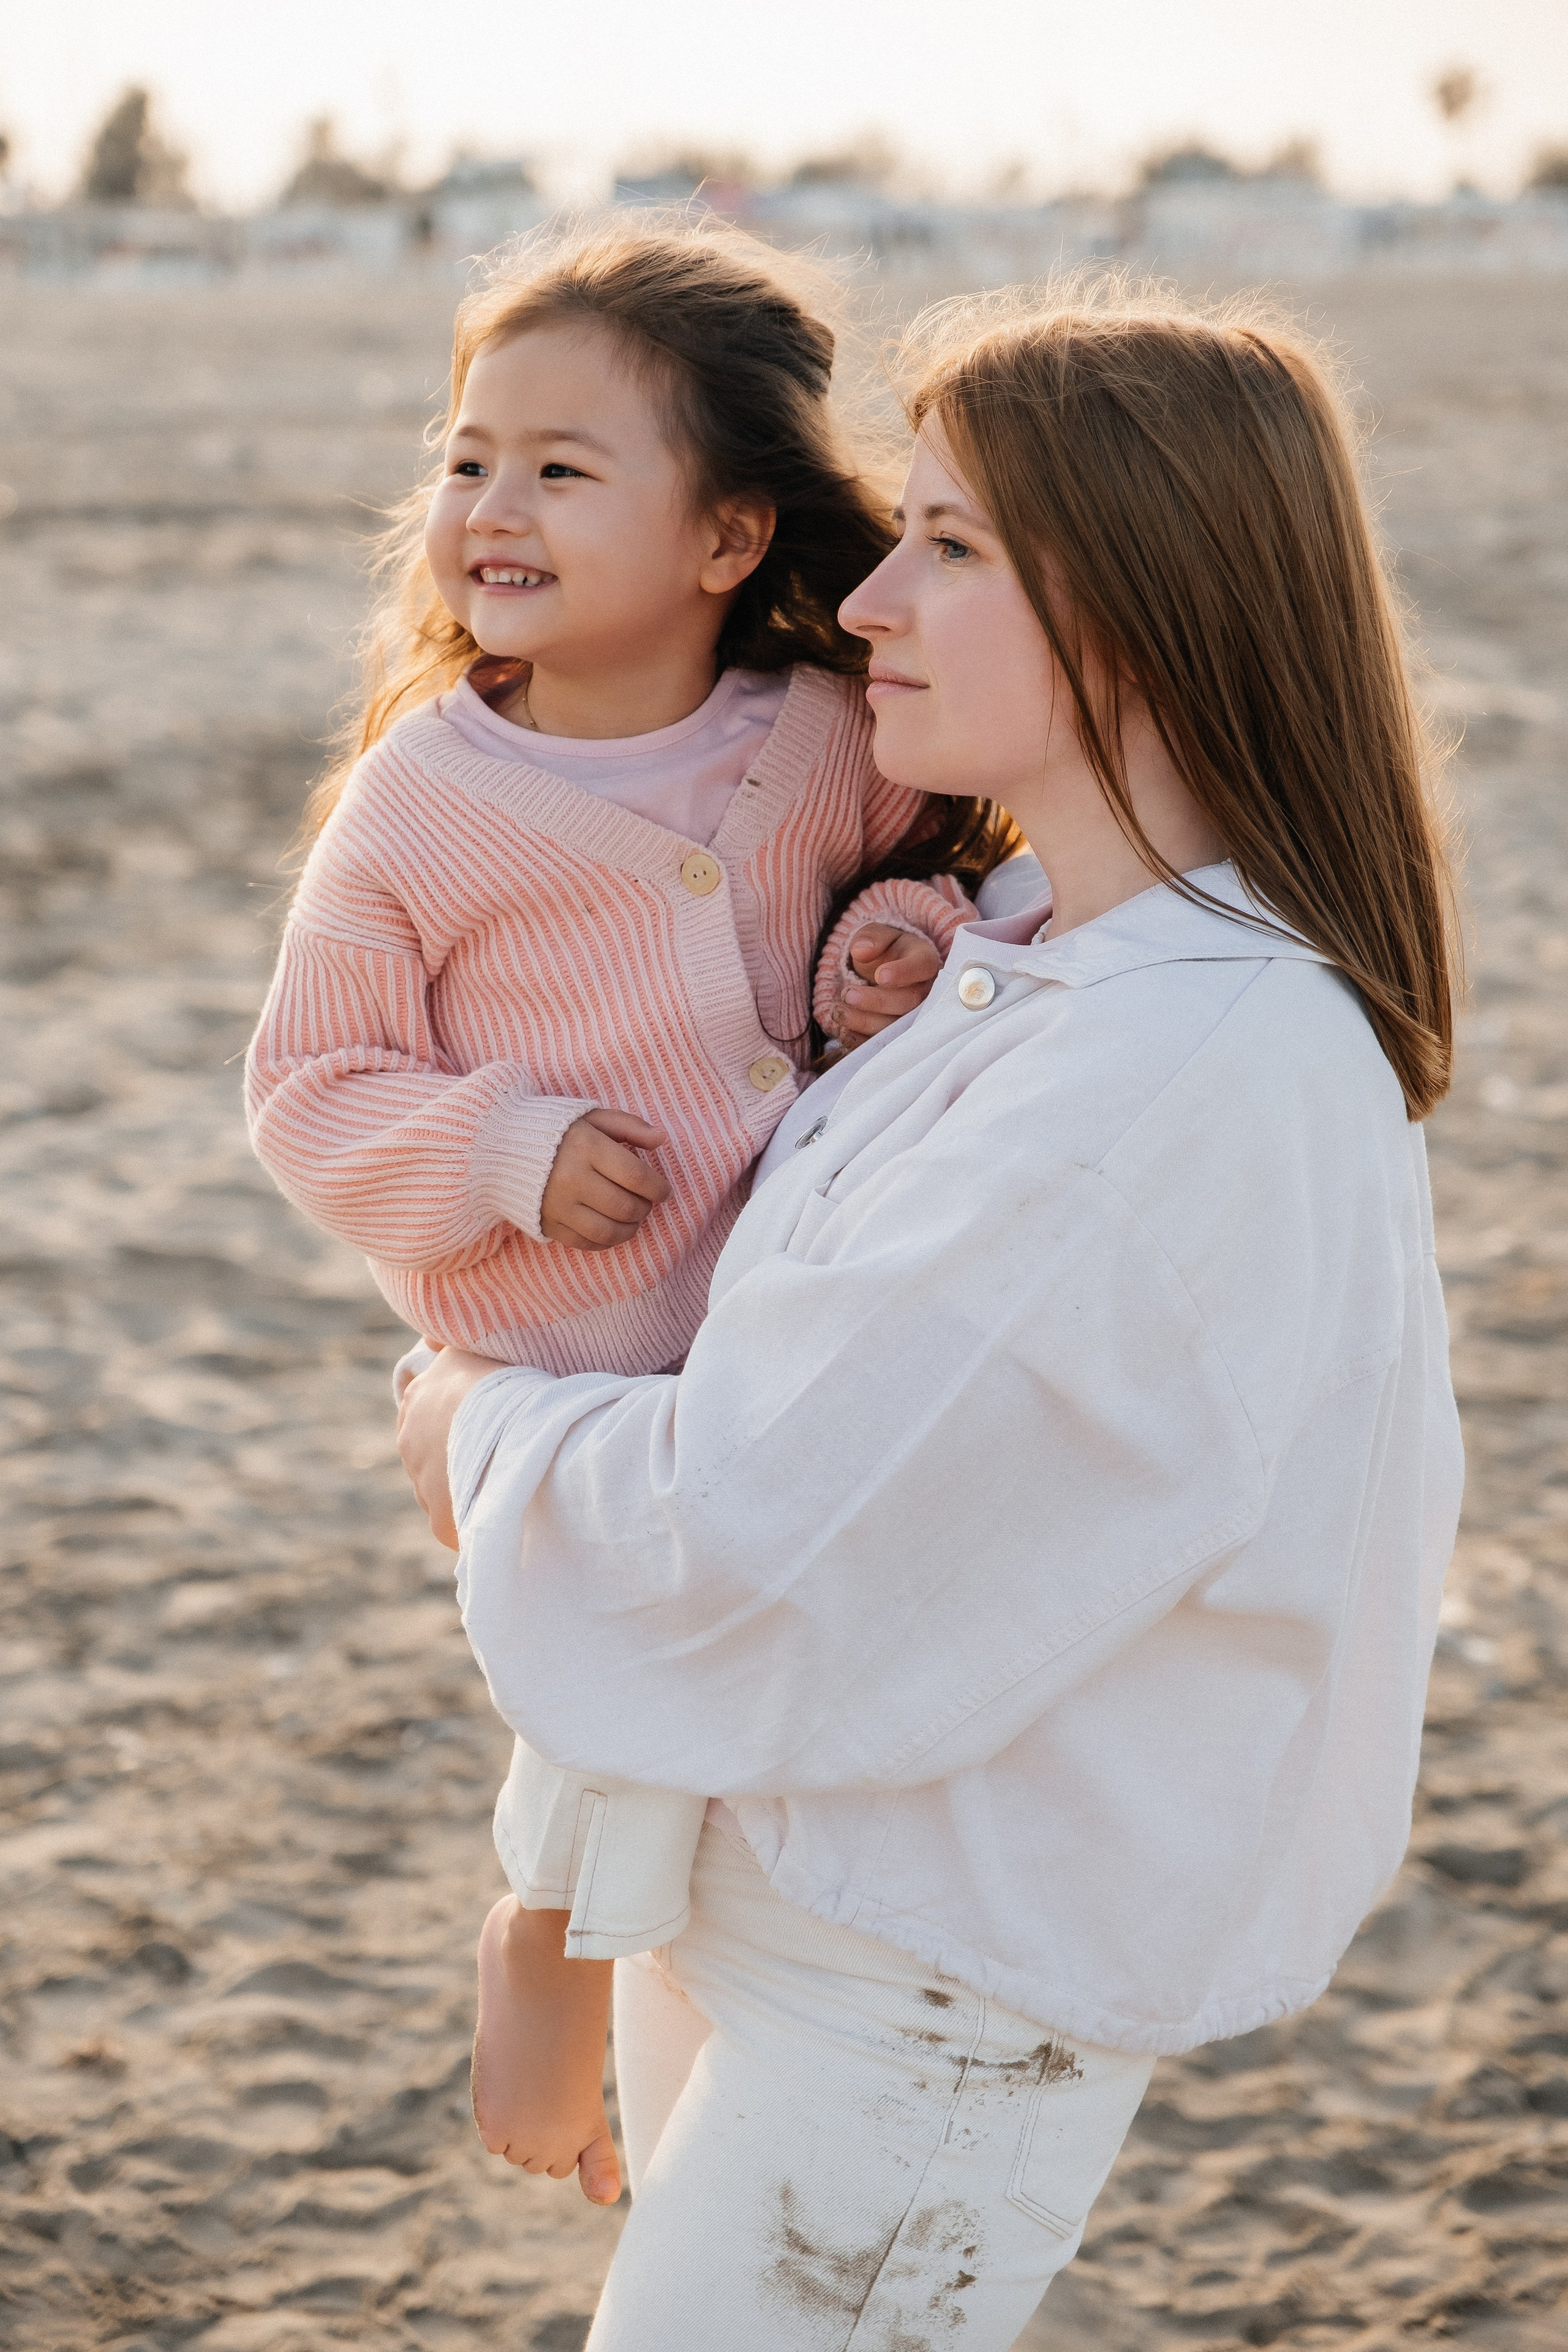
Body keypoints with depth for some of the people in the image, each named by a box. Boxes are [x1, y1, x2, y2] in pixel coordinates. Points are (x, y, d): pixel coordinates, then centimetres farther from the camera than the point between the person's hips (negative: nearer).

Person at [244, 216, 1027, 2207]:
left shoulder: (824, 734, -4)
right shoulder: (419, 801, -12)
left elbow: (930, 847, 16)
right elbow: (309, 1088, -7)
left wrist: (913, 929, -7)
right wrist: (507, 1157, -22)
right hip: (567, 1359, -4)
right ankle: (547, 1937, 16)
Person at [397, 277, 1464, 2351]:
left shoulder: (1204, 1069, -29)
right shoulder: (1038, 958, 2)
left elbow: (751, 1531, -25)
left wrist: (489, 1427, -7)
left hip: (939, 1991, -9)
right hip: (759, 1865, 9)